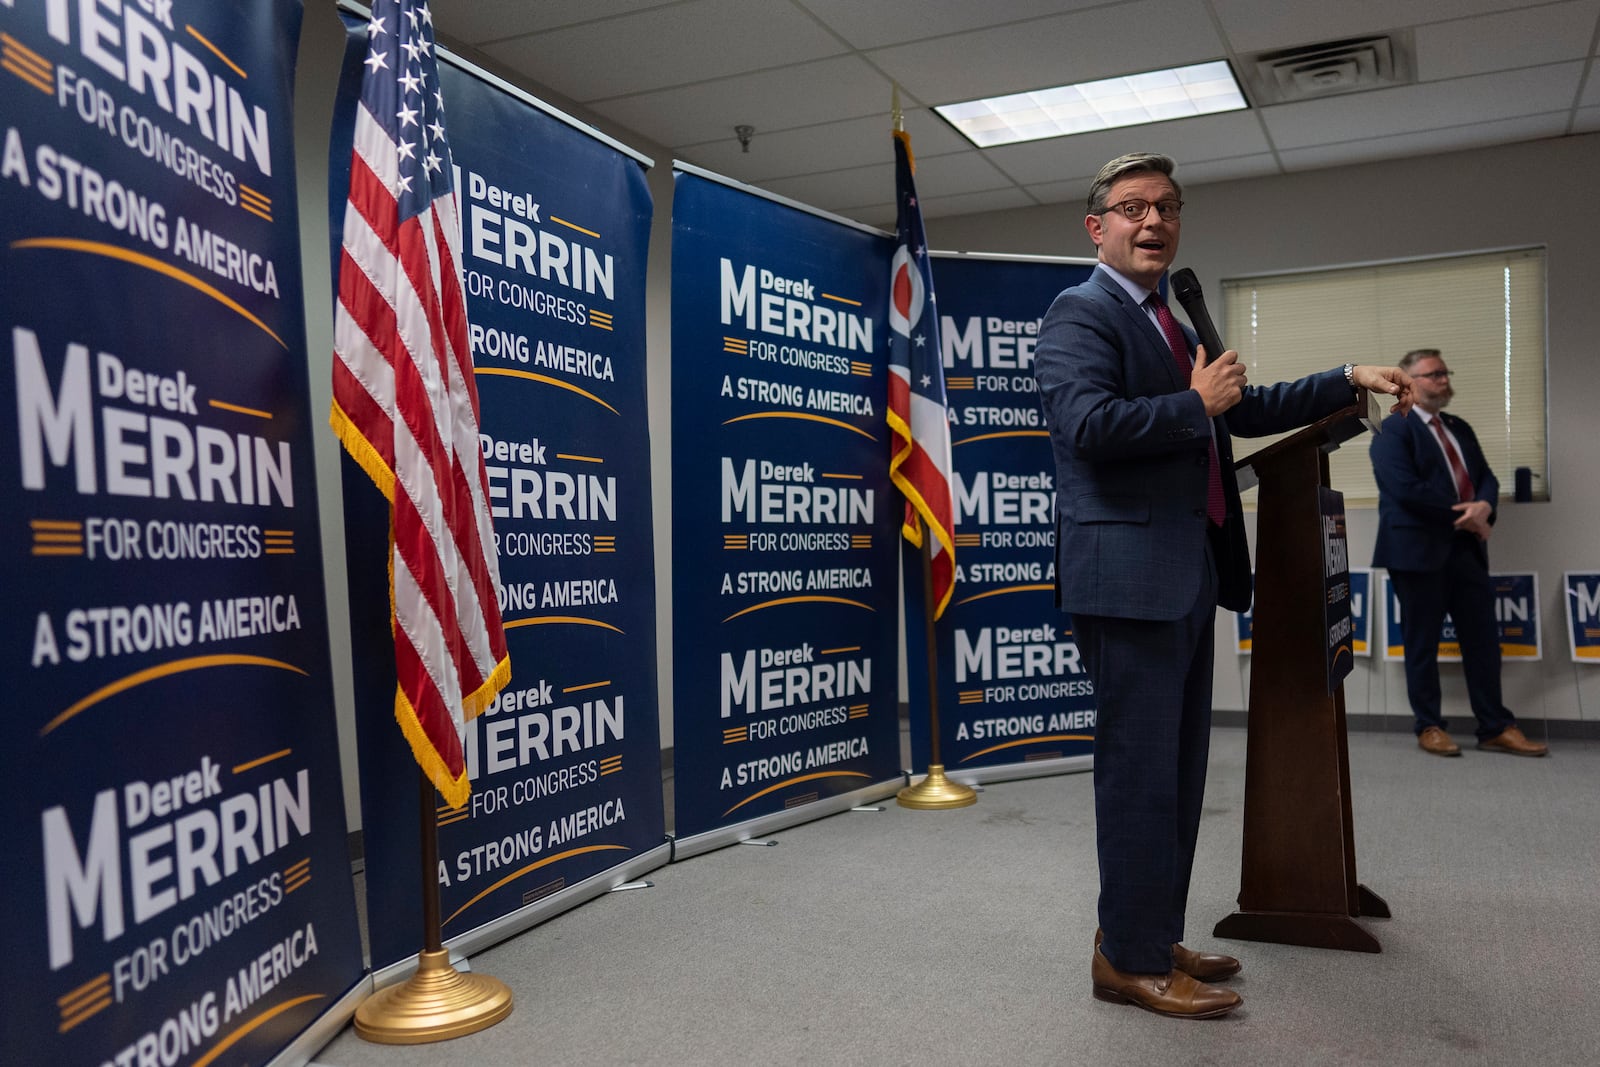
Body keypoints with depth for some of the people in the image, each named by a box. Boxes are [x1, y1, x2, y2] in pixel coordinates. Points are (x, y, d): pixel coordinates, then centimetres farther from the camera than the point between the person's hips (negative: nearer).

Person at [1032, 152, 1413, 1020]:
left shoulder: (1168, 324, 21)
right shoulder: (1080, 315, -8)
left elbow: (1244, 411, 29)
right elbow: (1088, 424, -24)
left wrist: (1349, 381, 21)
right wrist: (1196, 405, -13)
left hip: (1185, 577, 10)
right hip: (1129, 577, -10)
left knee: (1176, 769, 15)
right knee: (1140, 769, -4)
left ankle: (1153, 939, 27)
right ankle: (1131, 959, 8)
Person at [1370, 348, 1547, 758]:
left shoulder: (1460, 428, 18)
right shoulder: (1393, 429, -8)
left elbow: (1486, 477, 14)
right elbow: (1406, 490, -19)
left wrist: (1484, 507, -10)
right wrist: (1463, 515, -12)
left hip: (1467, 548, 7)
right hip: (1419, 550, -7)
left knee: (1483, 639, 7)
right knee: (1422, 644, 3)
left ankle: (1496, 728, 14)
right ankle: (1429, 727, 13)